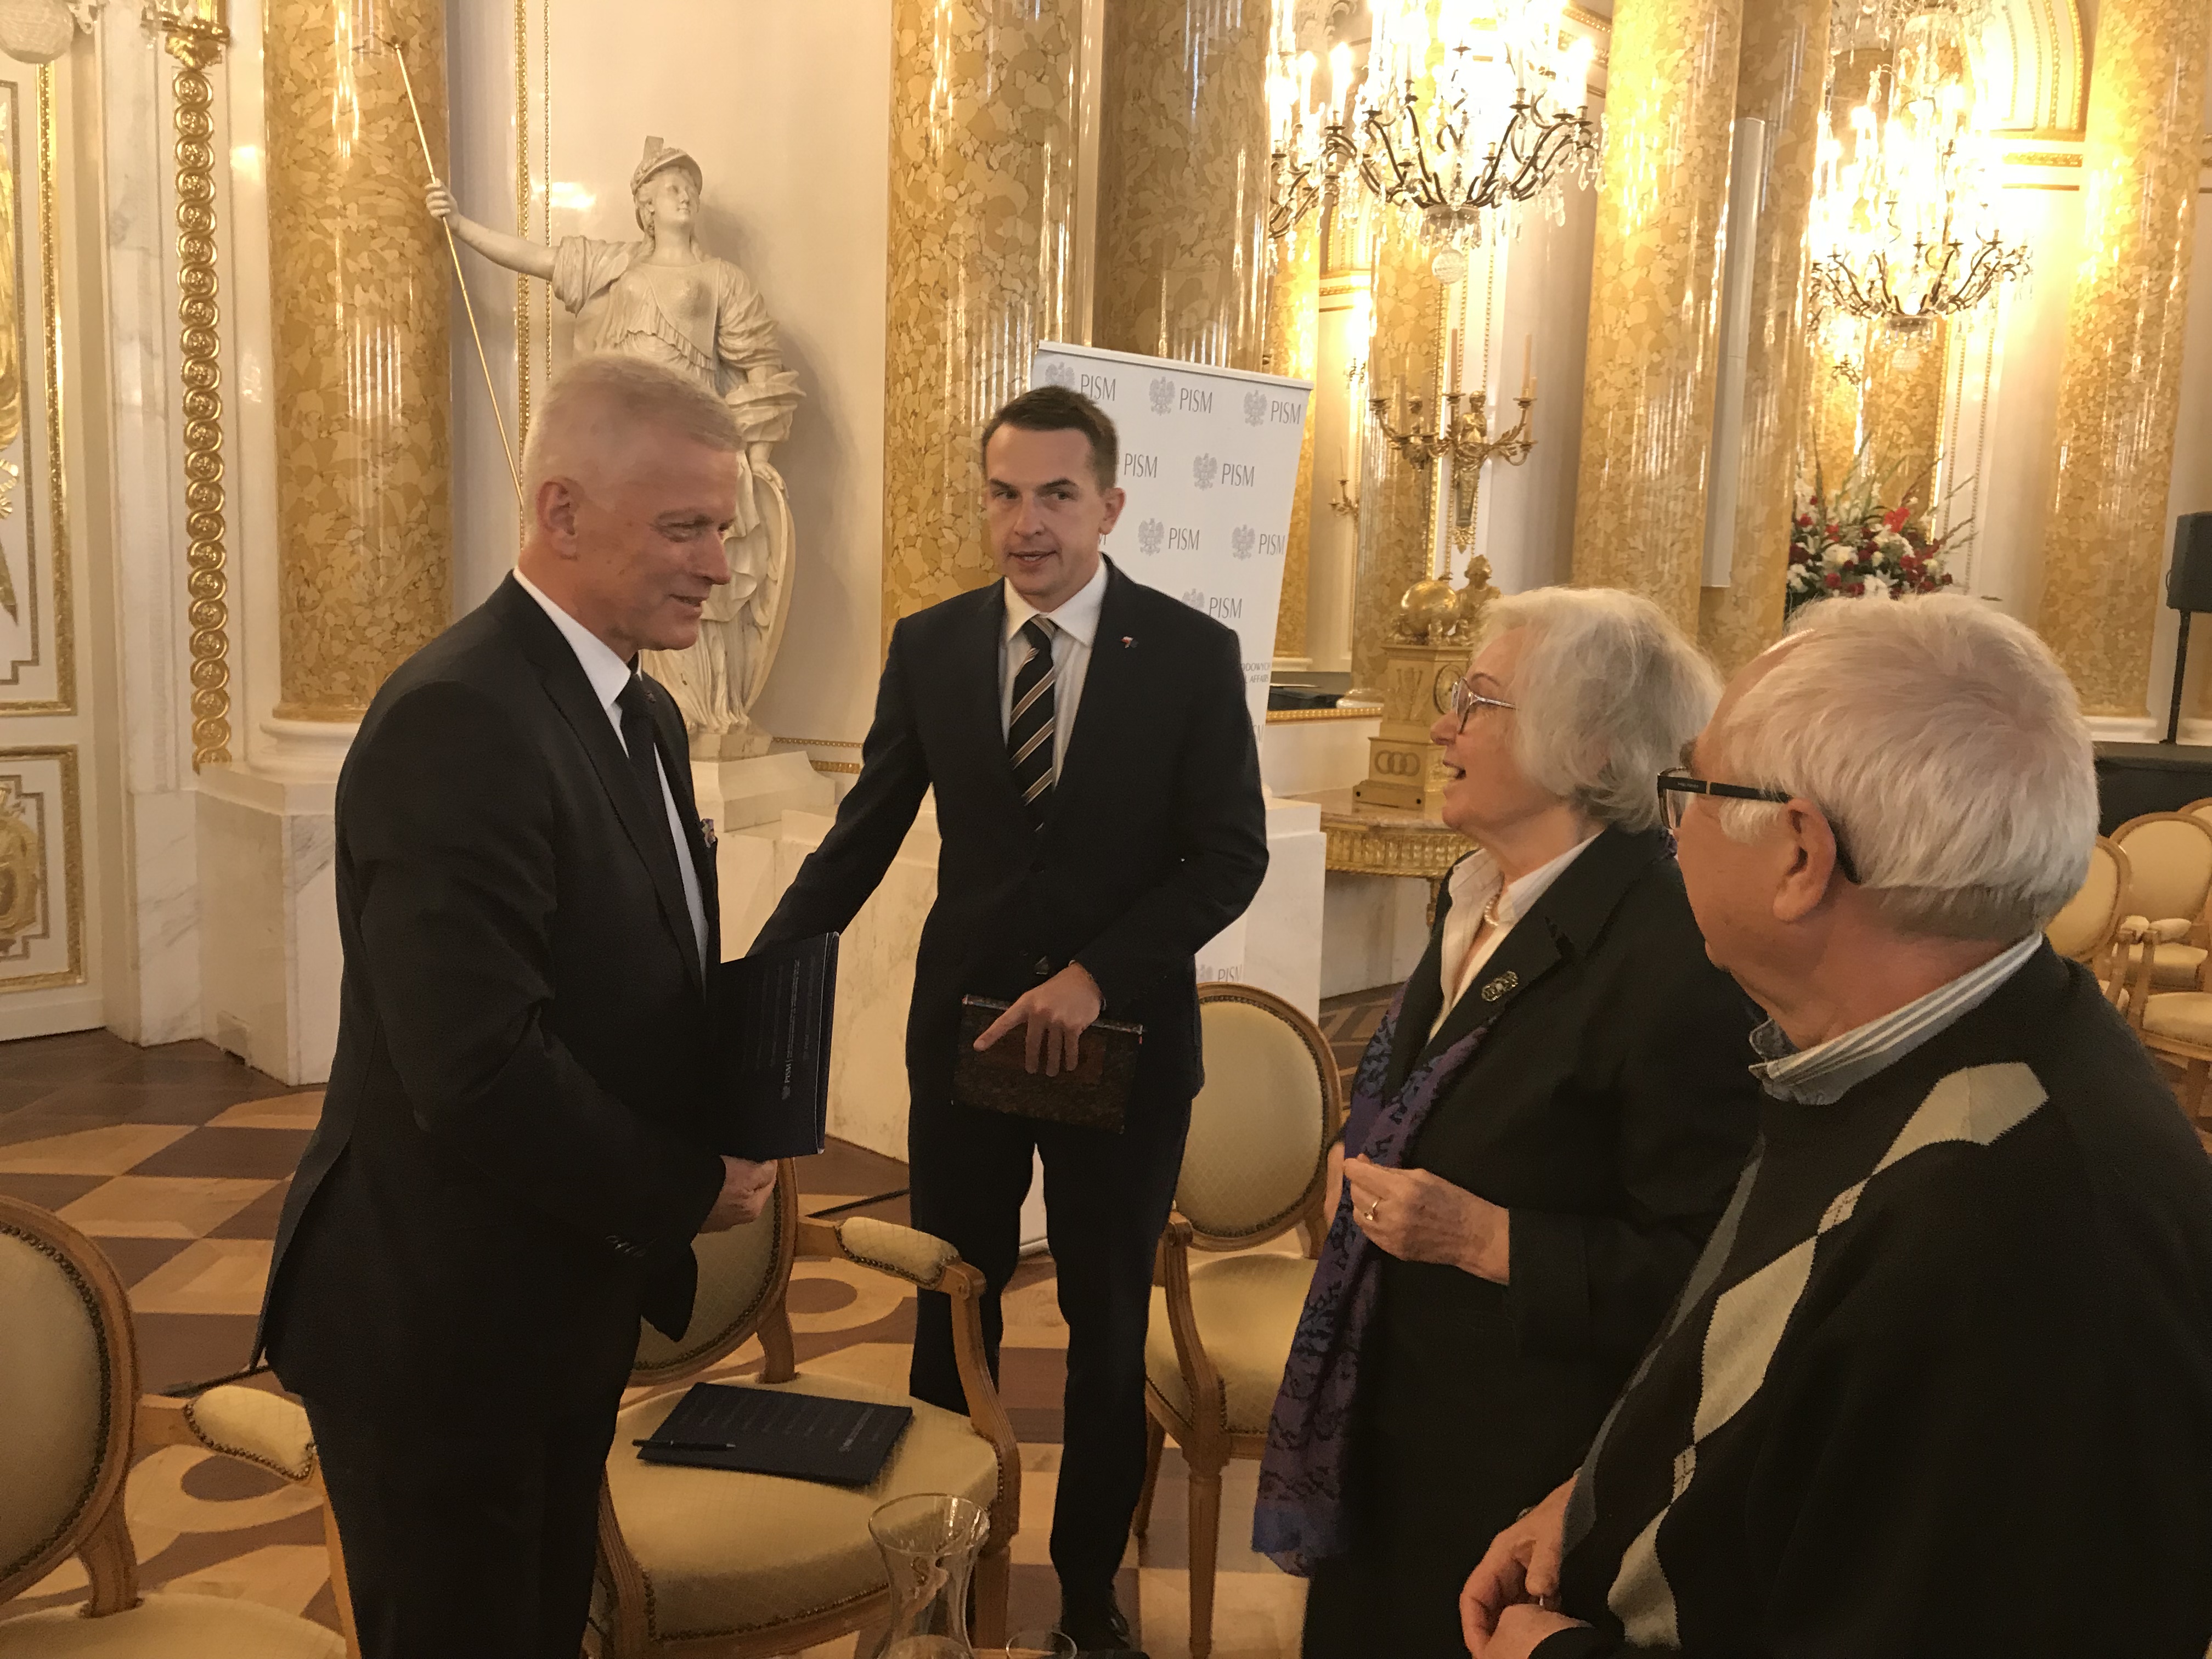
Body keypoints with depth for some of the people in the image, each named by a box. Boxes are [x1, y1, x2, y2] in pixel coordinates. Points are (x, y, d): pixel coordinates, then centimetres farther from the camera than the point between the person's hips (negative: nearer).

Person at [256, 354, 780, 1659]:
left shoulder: (643, 715, 7)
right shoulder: (461, 720, -25)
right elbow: (480, 1071, -31)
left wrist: (735, 1131, -6)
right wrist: (689, 1192, -17)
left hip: (569, 1295, 9)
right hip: (445, 1322, -9)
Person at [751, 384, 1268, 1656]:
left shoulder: (1192, 654, -7)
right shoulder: (930, 646, -1)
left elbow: (1232, 856, -9)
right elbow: (864, 837, 1)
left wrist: (1095, 975, -20)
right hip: (964, 1024, 2)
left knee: (1110, 1323, 15)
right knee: (952, 1311, 13)